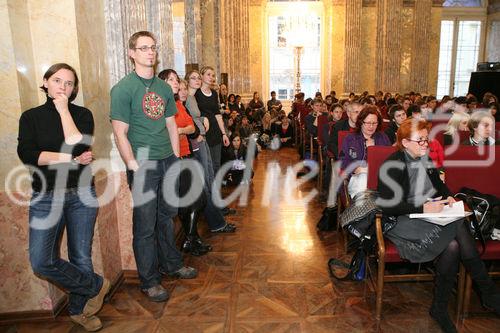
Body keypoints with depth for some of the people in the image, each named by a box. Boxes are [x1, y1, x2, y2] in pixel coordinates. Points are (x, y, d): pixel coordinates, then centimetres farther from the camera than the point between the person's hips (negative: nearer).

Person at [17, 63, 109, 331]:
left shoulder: (82, 114, 3)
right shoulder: (31, 116, 4)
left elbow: (78, 146, -15)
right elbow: (27, 155, -11)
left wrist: (63, 109, -10)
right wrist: (72, 159, -16)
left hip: (81, 195, 0)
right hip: (46, 197, 1)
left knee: (81, 257, 7)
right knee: (42, 261, -9)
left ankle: (79, 309, 30)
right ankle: (96, 285, 13)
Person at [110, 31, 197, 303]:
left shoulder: (164, 87, 11)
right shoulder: (122, 89, -8)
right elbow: (120, 134, -11)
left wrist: (177, 158, 9)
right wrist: (135, 168, -16)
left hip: (168, 161, 6)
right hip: (143, 164, -6)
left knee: (167, 216, 18)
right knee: (145, 225, 4)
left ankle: (172, 264, 36)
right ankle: (149, 281, 20)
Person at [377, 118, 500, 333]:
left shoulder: (426, 159, 13)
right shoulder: (392, 166, -10)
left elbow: (438, 184, 29)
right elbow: (387, 207, -16)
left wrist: (447, 196, 7)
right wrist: (422, 208, -22)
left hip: (430, 214, 7)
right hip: (402, 221, -7)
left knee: (453, 245, -25)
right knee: (458, 229, -26)